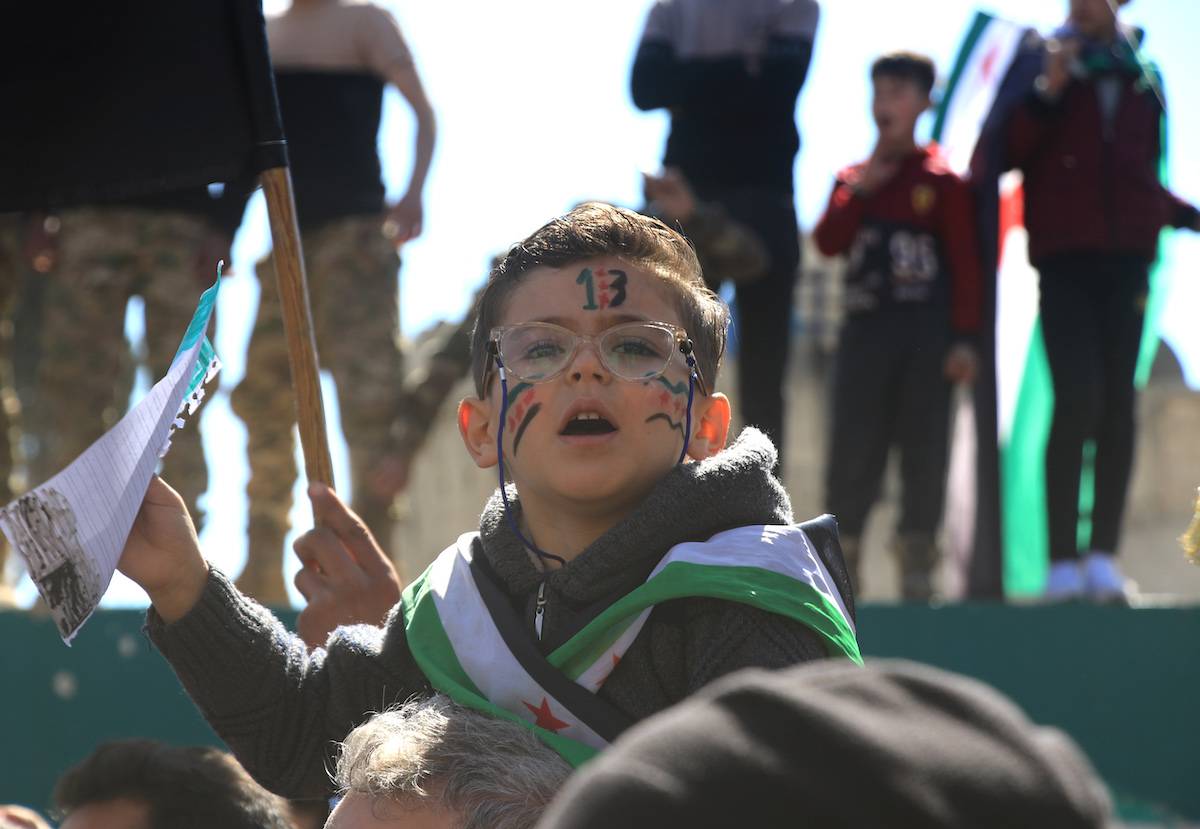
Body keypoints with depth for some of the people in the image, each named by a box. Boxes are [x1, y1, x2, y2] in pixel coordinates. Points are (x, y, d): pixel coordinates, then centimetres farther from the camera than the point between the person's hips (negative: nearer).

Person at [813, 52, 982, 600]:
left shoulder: (941, 180, 4)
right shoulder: (852, 179, 15)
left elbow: (965, 262, 0)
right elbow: (827, 242, 2)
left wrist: (964, 338, -7)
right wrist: (861, 188, -7)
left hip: (927, 335, -2)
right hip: (865, 329, 2)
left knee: (924, 449, -2)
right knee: (854, 451, -1)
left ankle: (916, 565, 2)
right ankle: (840, 552, 4)